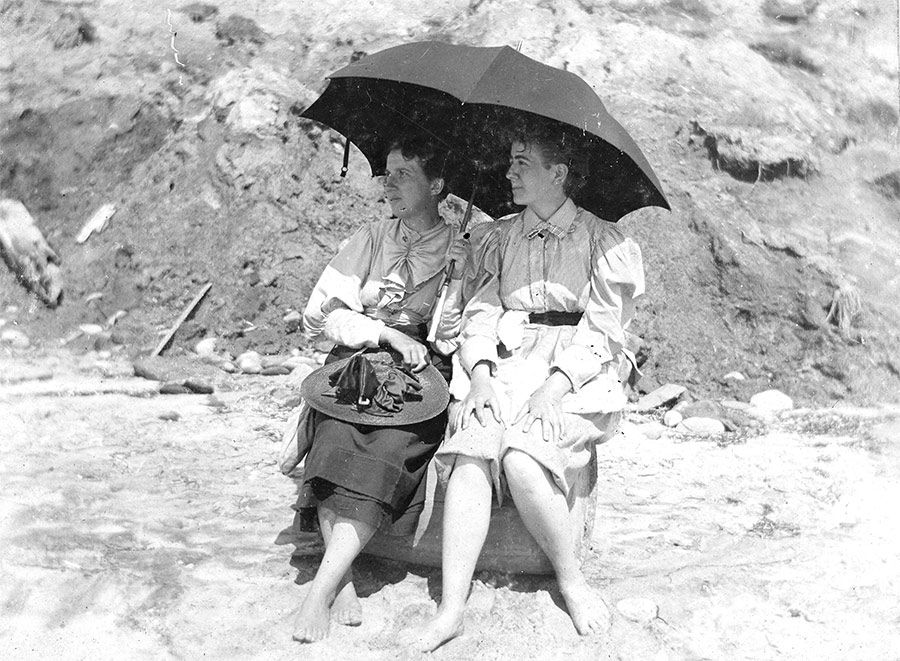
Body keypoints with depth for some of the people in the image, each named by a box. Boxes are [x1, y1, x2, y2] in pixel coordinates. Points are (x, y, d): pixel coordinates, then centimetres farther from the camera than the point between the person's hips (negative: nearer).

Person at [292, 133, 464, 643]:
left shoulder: (462, 252, 12)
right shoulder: (371, 239, 17)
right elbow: (319, 314, 7)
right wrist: (388, 334, -7)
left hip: (427, 370, -2)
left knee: (391, 446, -29)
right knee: (336, 433, -28)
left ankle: (321, 590, -29)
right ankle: (343, 583, -26)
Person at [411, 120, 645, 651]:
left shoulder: (603, 242, 5)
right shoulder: (497, 238, 18)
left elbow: (601, 332, -3)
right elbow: (480, 313, 10)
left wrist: (552, 388, -17)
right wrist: (481, 374, -9)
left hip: (579, 377, -3)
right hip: (505, 367, 3)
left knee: (521, 458, -30)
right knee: (470, 450, -26)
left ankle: (572, 581, -8)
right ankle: (452, 608, -26)